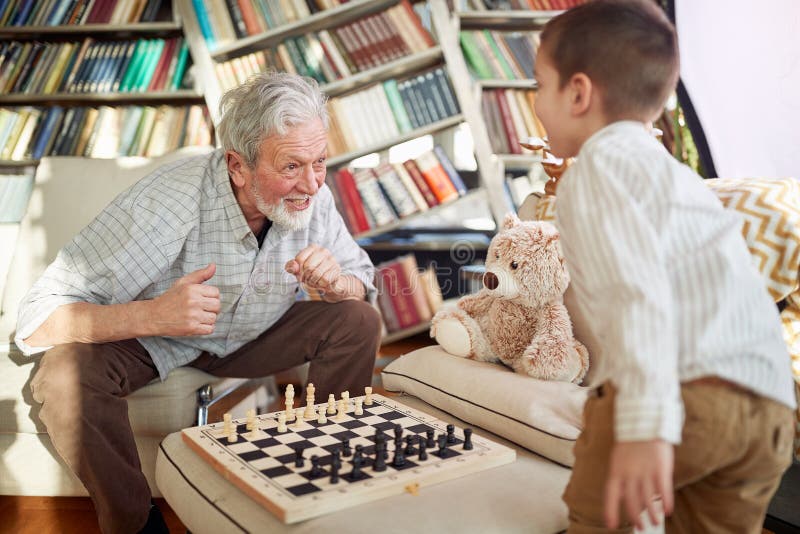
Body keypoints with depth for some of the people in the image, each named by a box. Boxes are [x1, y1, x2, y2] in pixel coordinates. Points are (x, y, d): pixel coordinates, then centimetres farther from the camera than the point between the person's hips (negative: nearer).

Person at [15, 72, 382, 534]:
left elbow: (361, 282, -4)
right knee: (68, 372, -32)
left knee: (358, 322, -16)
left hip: (254, 337, 4)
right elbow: (39, 319, -35)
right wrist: (153, 314, -53)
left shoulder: (312, 197, -19)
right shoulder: (165, 204, -34)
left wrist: (337, 283, -30)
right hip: (152, 340, -3)